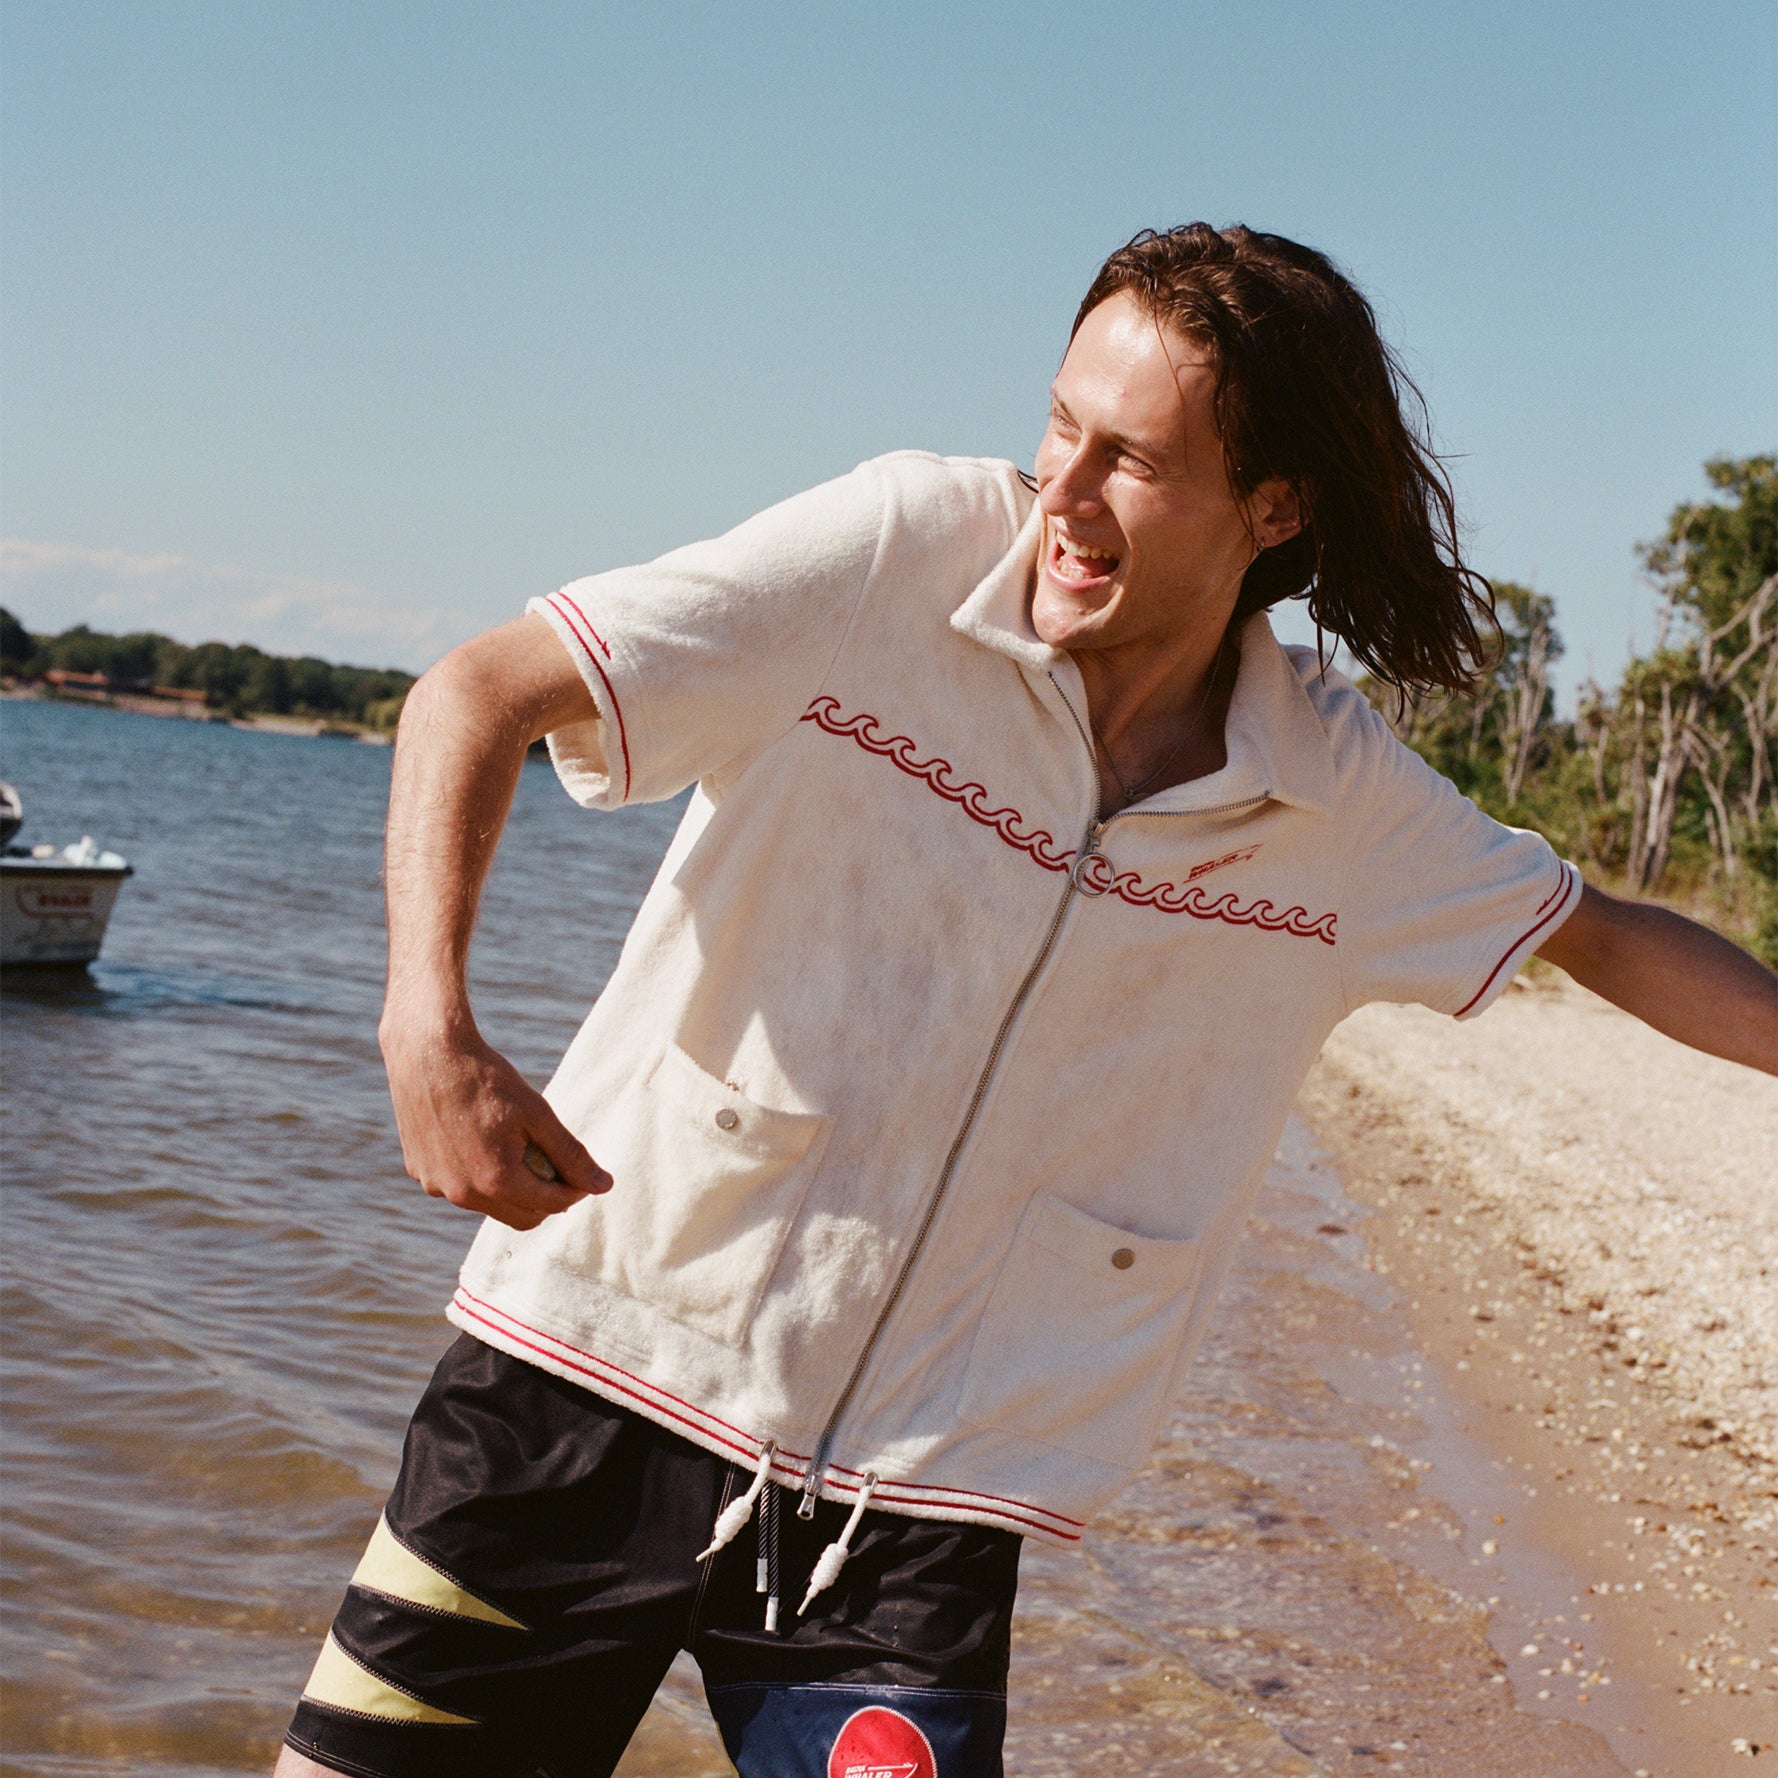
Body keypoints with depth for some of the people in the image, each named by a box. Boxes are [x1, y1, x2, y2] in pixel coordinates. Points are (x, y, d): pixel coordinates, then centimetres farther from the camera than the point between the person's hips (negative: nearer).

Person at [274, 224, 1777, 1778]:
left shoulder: (1339, 795, 0)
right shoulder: (903, 547, -10)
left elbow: (1603, 933, 17)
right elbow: (480, 691, -11)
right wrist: (430, 1027, -25)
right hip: (609, 1355, -1)